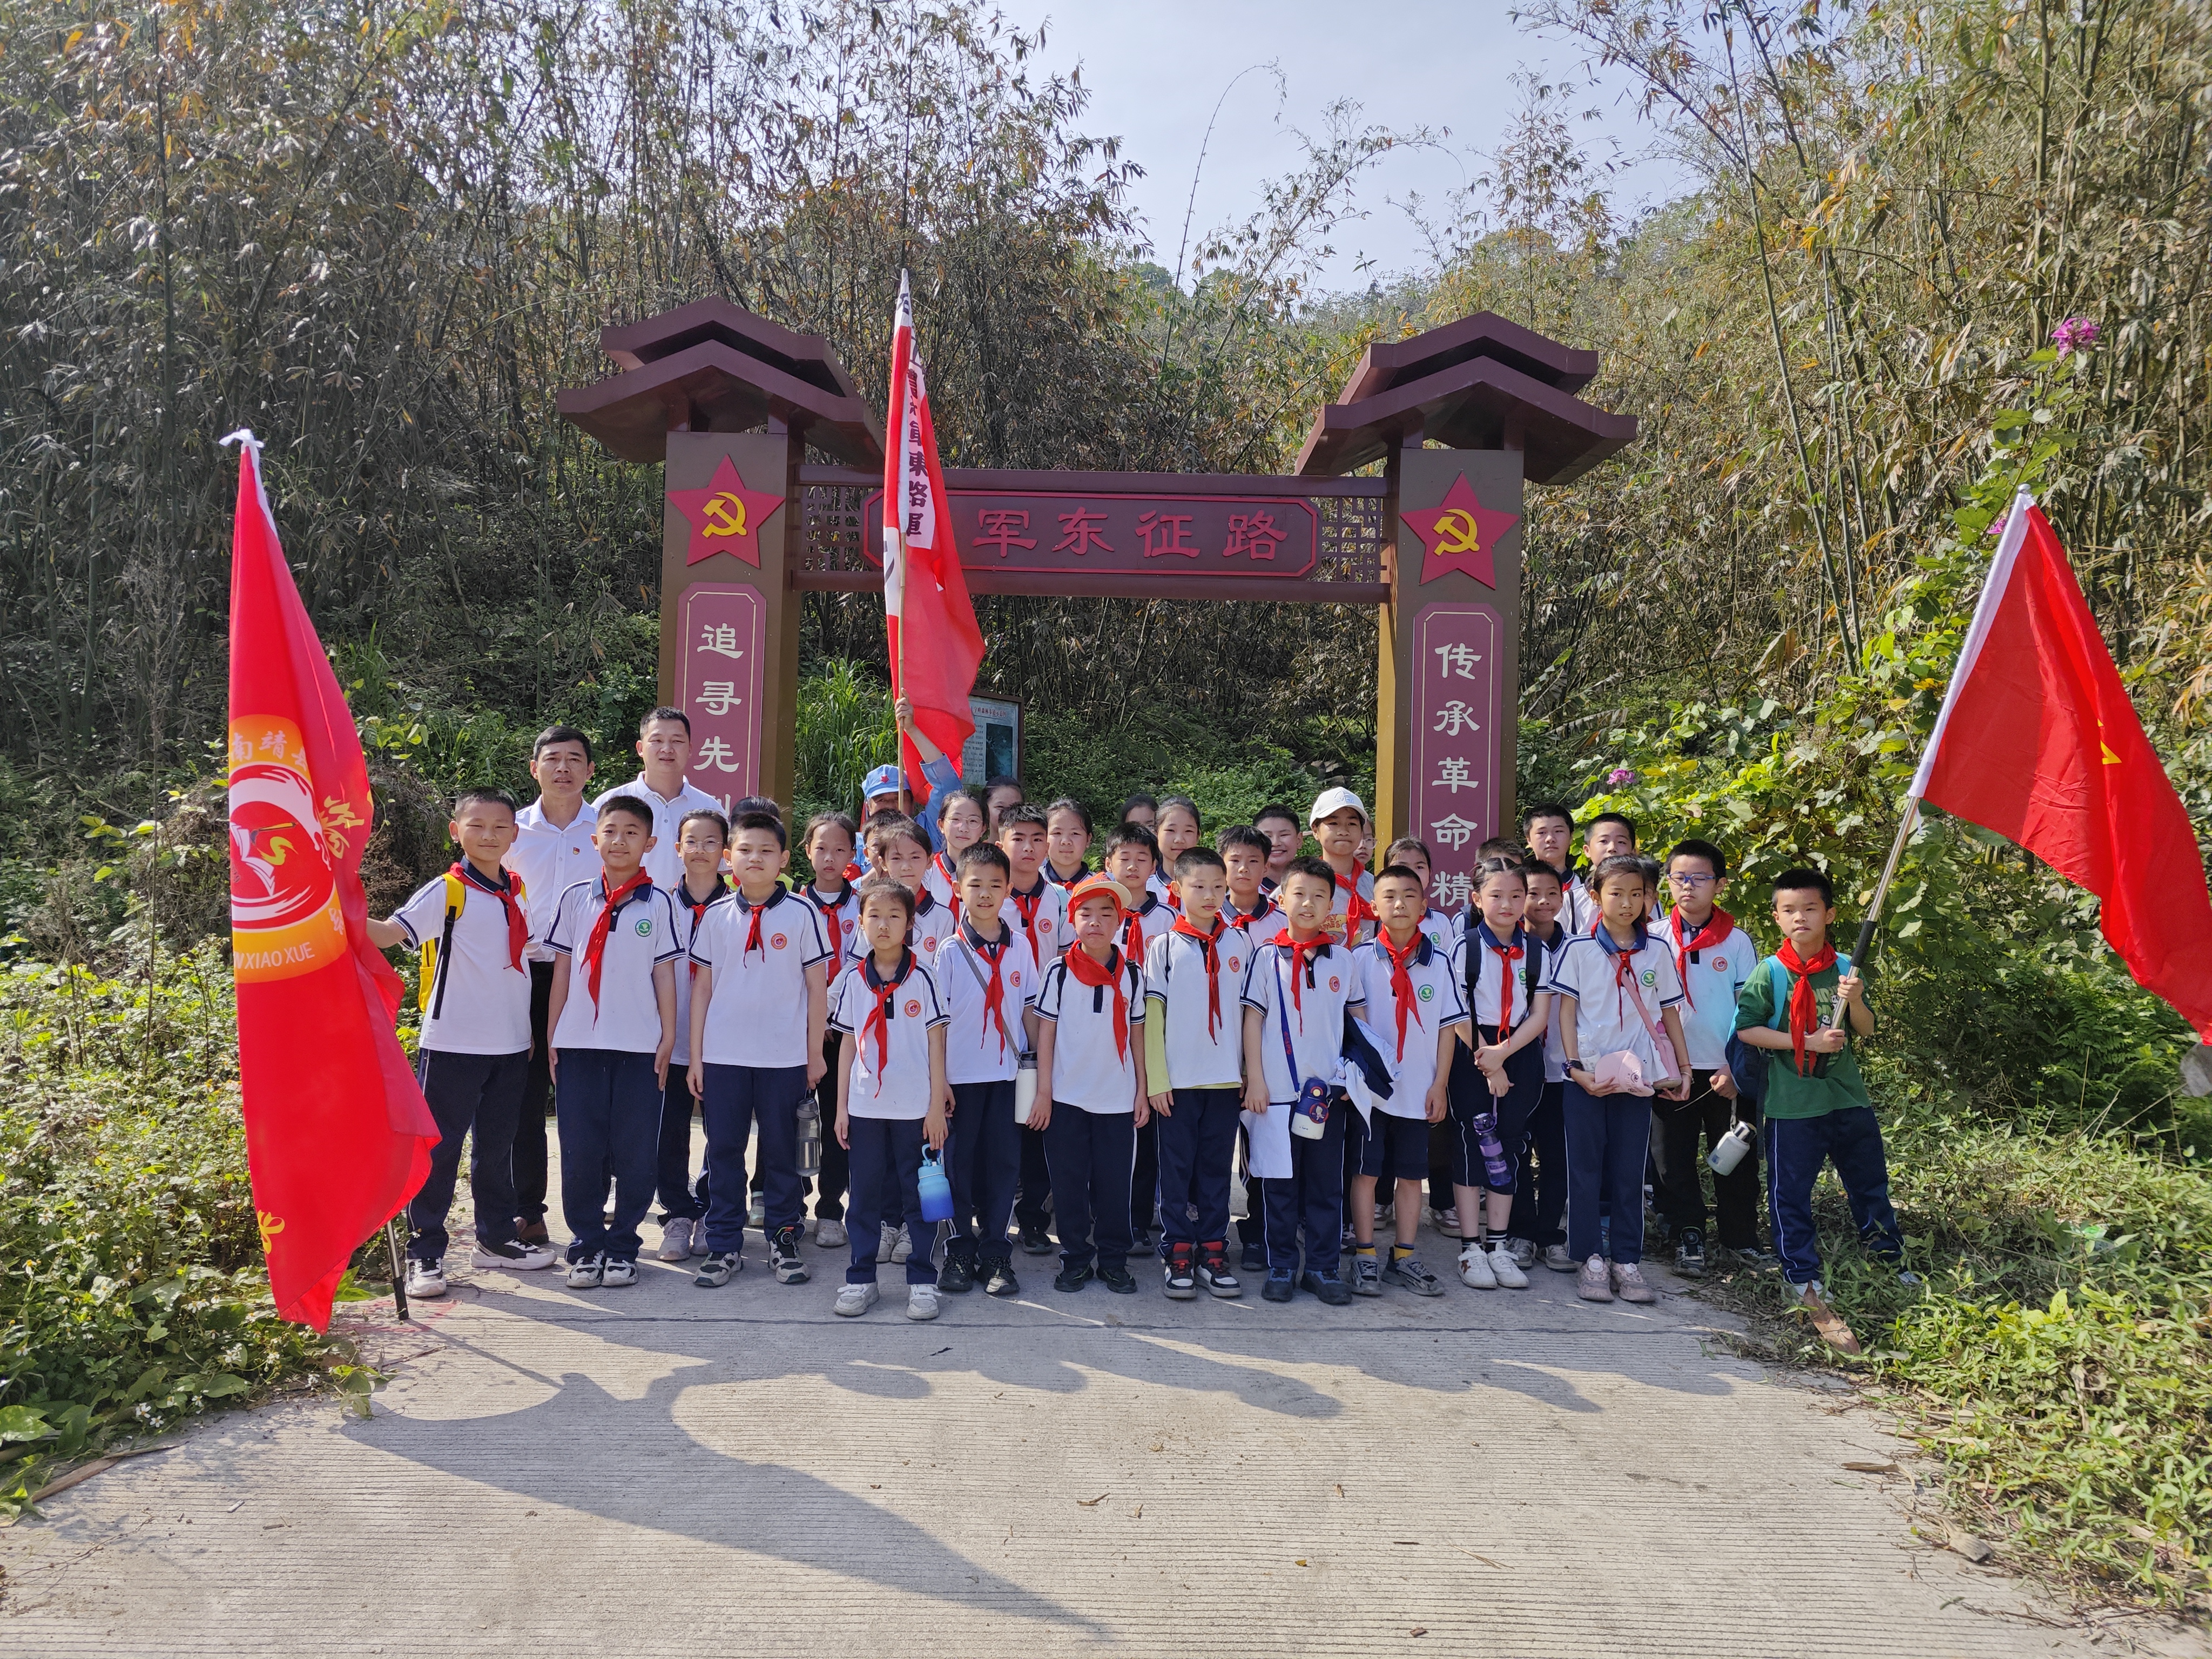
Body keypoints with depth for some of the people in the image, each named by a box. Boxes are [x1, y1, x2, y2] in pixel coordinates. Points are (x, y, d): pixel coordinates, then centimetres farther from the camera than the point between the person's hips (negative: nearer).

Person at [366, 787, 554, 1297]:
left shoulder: (520, 892, 10)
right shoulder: (446, 892, -9)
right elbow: (391, 932, -23)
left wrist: (534, 1031, 18)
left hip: (511, 1045, 6)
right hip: (453, 1044, -6)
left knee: (496, 1146, 16)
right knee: (438, 1148, 1)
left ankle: (496, 1239, 29)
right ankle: (424, 1253, 10)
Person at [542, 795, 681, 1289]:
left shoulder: (658, 903, 3)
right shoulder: (576, 898, 7)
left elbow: (664, 974, 4)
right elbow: (562, 970, 9)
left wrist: (668, 1039, 0)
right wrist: (551, 1035, 6)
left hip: (639, 1045, -1)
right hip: (578, 1043, 1)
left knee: (635, 1154, 3)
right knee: (580, 1151, 5)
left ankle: (622, 1247, 16)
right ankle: (586, 1245, 17)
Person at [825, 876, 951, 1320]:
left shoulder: (923, 978, -3)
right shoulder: (853, 982, 4)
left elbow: (936, 1043, -2)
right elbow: (847, 1045, 8)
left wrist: (937, 1106, -5)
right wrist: (841, 1106, 5)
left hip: (914, 1107, -2)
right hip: (865, 1106, 2)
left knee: (919, 1195, 5)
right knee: (865, 1195, 9)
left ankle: (922, 1282, 13)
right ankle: (860, 1280, 18)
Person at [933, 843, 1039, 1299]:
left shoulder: (1019, 946, 4)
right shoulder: (950, 952, -4)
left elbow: (1030, 1008, 8)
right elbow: (937, 1020, -4)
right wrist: (937, 1080, -8)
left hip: (1007, 1073, 2)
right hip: (961, 1074, -2)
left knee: (1003, 1163, 5)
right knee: (960, 1163, 6)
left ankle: (995, 1254, 14)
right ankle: (960, 1252, 18)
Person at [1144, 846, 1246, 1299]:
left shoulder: (1238, 945, 6)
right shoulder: (1164, 947, -1)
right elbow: (1152, 1013, -2)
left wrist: (1251, 1072, 3)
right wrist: (1156, 1079, -7)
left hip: (1225, 1076, 2)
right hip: (1177, 1078, -2)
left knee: (1216, 1166, 8)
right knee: (1176, 1166, 4)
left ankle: (1213, 1253, 16)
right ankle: (1179, 1254, 13)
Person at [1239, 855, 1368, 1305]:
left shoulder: (1341, 960, 7)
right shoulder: (1267, 957, 1)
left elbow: (1360, 1018, 13)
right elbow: (1253, 1019, 0)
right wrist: (1255, 1079, -5)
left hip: (1330, 1089, 2)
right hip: (1278, 1088, -2)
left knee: (1327, 1184, 7)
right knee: (1281, 1183, 5)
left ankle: (1323, 1268, 17)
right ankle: (1281, 1267, 15)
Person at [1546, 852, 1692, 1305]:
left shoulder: (1657, 952, 7)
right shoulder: (1578, 949, -1)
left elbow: (1670, 1014, 11)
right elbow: (1567, 1011, -3)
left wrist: (1684, 1069, 6)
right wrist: (1576, 1067, -11)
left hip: (1638, 1076, 2)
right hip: (1586, 1076, -2)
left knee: (1630, 1171, 7)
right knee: (1586, 1169, 3)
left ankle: (1628, 1262, 14)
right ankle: (1590, 1260, 12)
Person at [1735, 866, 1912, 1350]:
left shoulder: (1844, 969, 3)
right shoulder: (1770, 973, -7)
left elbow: (1866, 1031, 6)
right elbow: (1746, 1028, -11)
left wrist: (1855, 1000, -14)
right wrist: (1806, 1042, -16)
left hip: (1848, 1097, 4)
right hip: (1793, 1104, -3)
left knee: (1870, 1181, 16)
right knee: (1790, 1192, 2)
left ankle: (1893, 1261, 35)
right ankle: (1804, 1279, 13)